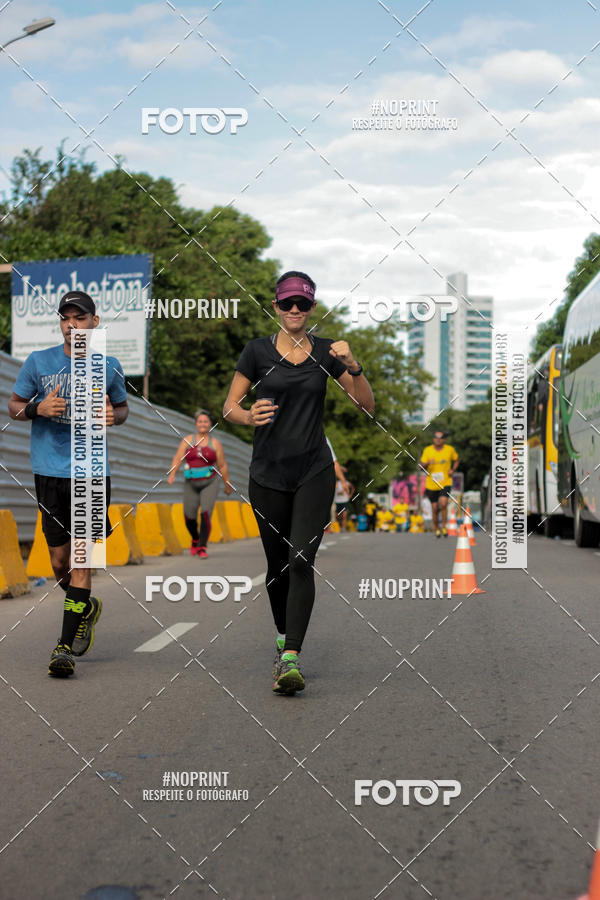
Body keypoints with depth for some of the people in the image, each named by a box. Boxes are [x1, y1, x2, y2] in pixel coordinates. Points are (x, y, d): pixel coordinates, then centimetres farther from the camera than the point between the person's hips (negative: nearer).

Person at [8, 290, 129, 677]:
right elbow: (13, 405, 11)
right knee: (60, 562, 7)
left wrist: (113, 416, -5)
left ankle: (66, 646, -4)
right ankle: (87, 608, 38)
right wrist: (38, 408, -11)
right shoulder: (38, 362, 2)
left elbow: (123, 407, 19)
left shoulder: (109, 366, 5)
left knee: (81, 558, -8)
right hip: (49, 471, 1)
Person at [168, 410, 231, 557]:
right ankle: (195, 539, 34)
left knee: (206, 514, -17)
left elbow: (222, 466, 7)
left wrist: (227, 484, 11)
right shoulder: (188, 440, 5)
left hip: (210, 483, -2)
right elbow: (178, 458, -4)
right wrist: (172, 474, -20)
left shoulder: (215, 443, 3)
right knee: (189, 517, 3)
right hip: (191, 484, 2)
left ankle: (202, 548, -10)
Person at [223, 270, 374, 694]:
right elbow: (230, 407, 3)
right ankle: (283, 636, 35)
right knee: (278, 563, 10)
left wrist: (353, 365, -14)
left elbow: (368, 404, 4)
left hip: (314, 472, 0)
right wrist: (249, 416, -20)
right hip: (268, 472, 1)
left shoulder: (325, 350, 4)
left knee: (301, 561, -14)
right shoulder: (258, 350, 1)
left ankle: (290, 659, -18)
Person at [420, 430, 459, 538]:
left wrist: (452, 470, -1)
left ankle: (444, 526, -5)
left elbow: (457, 460, 16)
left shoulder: (450, 449, -2)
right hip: (431, 484, 1)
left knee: (443, 503, -21)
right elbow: (422, 465, -2)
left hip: (445, 483, -1)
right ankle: (437, 529, 24)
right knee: (434, 508, 4)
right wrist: (428, 463, -24)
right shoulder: (427, 450, -3)